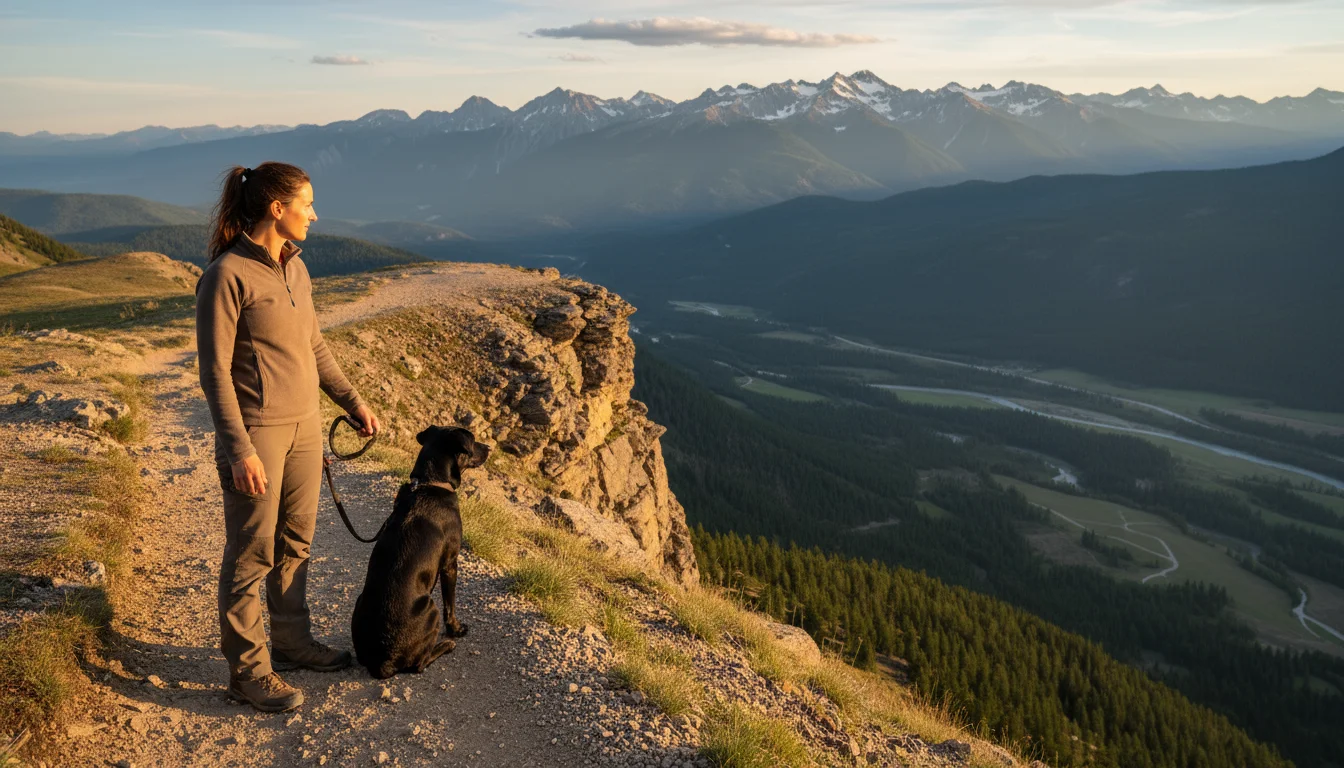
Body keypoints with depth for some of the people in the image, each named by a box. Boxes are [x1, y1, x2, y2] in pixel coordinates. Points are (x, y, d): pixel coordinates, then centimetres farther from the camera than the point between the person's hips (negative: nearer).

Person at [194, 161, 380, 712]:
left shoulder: (294, 267, 8)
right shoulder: (227, 275, -16)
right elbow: (215, 371, -17)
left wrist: (352, 402, 16)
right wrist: (239, 449, -21)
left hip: (304, 426, 8)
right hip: (255, 431, -8)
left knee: (295, 542, 17)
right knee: (251, 553, 3)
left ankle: (292, 641, 33)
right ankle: (247, 670, 16)